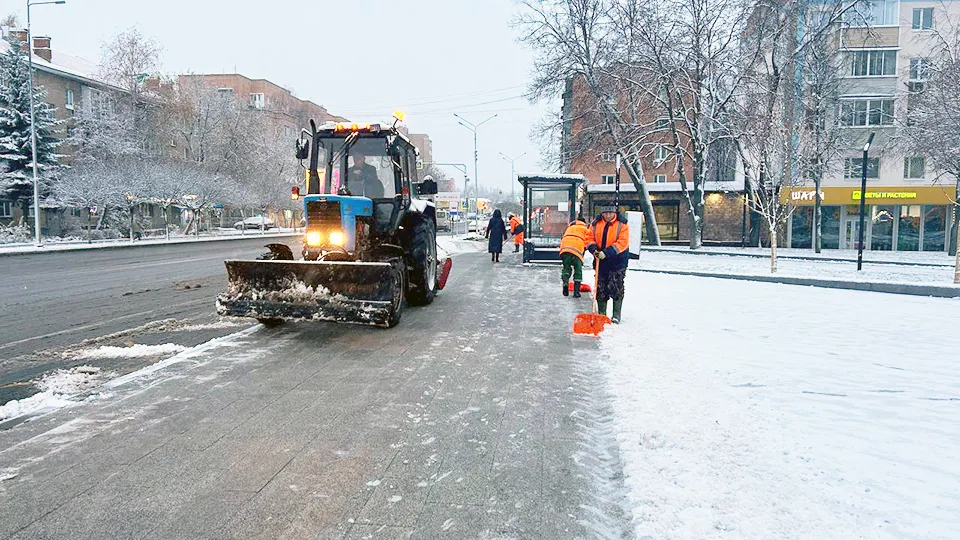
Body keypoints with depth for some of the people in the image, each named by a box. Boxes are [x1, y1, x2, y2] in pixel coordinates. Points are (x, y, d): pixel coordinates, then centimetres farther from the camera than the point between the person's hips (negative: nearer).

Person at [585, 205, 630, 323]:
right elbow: (589, 237, 7)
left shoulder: (622, 224, -9)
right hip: (600, 261, 4)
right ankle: (601, 313, 19)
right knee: (600, 288, 8)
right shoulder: (596, 224, 3)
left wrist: (607, 252, -24)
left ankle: (616, 315, 2)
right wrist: (593, 248, -14)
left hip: (618, 261, -4)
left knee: (616, 287, -6)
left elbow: (622, 242, -17)